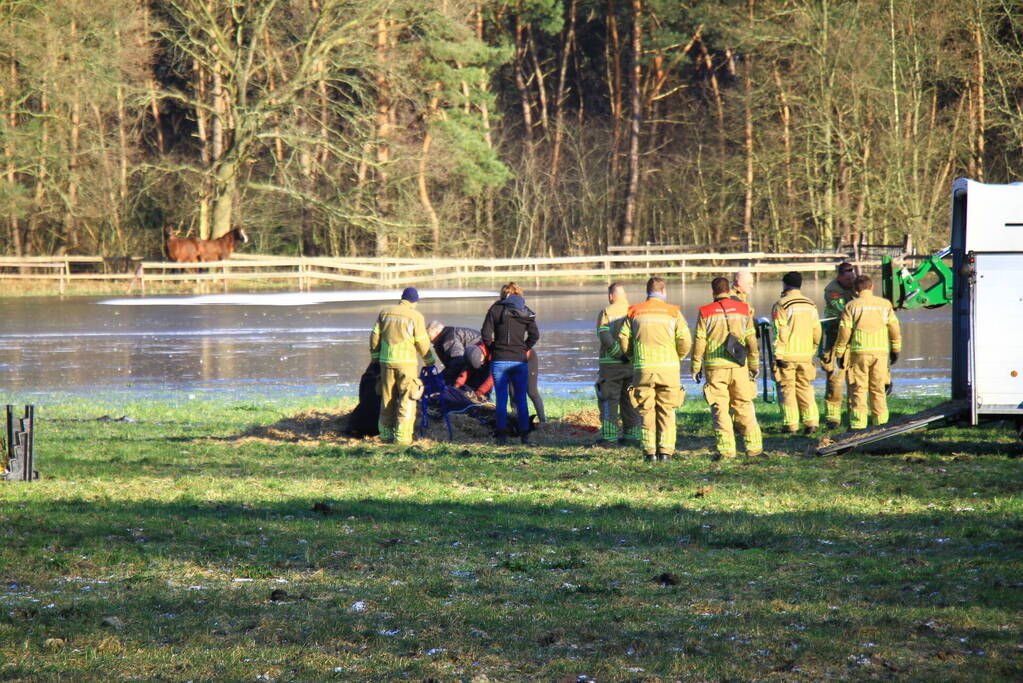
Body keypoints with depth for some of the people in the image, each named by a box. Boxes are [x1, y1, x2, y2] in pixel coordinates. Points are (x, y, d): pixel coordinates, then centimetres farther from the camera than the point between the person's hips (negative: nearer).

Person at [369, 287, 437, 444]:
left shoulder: (385, 313, 8)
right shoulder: (415, 316, -4)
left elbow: (375, 337, 9)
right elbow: (422, 343, -3)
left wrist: (374, 357, 19)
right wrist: (430, 360, 11)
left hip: (386, 361, 4)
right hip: (406, 361, -4)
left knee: (387, 399, 12)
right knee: (407, 400, 0)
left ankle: (386, 435, 15)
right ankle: (402, 436, -7)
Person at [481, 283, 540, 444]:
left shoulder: (496, 309, 0)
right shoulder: (526, 312, 5)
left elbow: (486, 334, -7)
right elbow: (535, 335, -3)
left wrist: (492, 349, 7)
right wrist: (525, 348, 10)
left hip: (499, 360, -2)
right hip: (519, 361, 2)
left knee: (501, 399, 3)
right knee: (521, 399, 9)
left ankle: (502, 435, 0)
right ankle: (524, 435, 7)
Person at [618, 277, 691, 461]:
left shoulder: (634, 312, 6)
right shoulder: (672, 312, 2)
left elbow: (623, 340, 3)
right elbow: (685, 341, -4)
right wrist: (677, 358, 14)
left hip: (643, 369, 1)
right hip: (668, 369, -1)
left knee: (647, 411, 6)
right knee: (666, 411, 6)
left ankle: (650, 451, 1)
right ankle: (666, 450, 0)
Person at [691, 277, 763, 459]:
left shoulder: (705, 313, -1)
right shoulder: (743, 310, 4)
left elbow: (699, 343, -2)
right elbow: (751, 341, 7)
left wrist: (696, 367, 7)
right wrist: (754, 366, 15)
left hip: (715, 368, -2)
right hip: (738, 367, 2)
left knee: (720, 409, 1)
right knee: (744, 406, 9)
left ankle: (726, 449, -4)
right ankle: (753, 446, 9)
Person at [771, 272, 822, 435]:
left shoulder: (781, 305, -9)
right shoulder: (810, 305, 9)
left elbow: (780, 333, -14)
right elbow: (817, 333, 11)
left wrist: (778, 356, -14)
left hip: (787, 354, -5)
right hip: (805, 355, 5)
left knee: (787, 390, 2)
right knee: (805, 388, 12)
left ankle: (791, 424, 1)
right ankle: (811, 422, 3)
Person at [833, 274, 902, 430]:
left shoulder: (851, 306, 1)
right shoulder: (884, 304, 7)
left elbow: (844, 332, -3)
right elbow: (894, 328, 5)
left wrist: (839, 353, 5)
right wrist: (895, 350, 15)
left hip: (859, 352, -2)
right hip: (881, 351, 2)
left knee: (858, 389, 1)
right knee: (878, 389, 11)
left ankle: (858, 425, -5)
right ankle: (881, 422, 10)